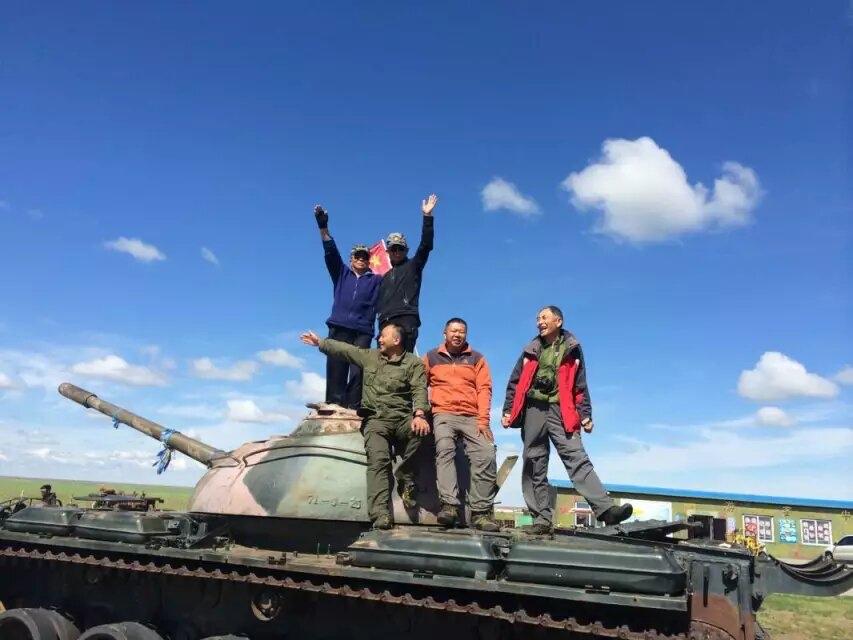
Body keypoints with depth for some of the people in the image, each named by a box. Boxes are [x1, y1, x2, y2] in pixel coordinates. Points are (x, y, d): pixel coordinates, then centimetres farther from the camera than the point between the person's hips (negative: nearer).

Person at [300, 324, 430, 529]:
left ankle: (404, 476, -14)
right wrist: (319, 342, 32)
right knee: (378, 458, -25)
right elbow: (344, 349, 29)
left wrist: (419, 414, -25)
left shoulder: (413, 363, 6)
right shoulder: (370, 356, 19)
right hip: (376, 419, 2)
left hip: (403, 418, -1)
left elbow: (420, 390, -8)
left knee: (421, 429, -36)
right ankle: (381, 515, -37)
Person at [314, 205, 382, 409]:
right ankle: (334, 407, -6)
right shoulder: (341, 273, 19)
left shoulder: (376, 280, 19)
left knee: (358, 370, -10)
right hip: (339, 327, 1)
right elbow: (331, 252, 7)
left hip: (363, 331, 0)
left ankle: (353, 408, -13)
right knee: (336, 369, -6)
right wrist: (323, 228, -6)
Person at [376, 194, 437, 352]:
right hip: (386, 322, 5)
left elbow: (425, 246, -1)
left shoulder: (413, 266, 13)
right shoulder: (385, 276, 30)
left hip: (406, 320, -5)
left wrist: (427, 216, -9)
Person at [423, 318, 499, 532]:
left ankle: (481, 512, -16)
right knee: (444, 449, -29)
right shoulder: (431, 357, 16)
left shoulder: (476, 358, 15)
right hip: (443, 414, -1)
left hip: (472, 417, 1)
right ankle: (449, 505, -37)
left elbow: (484, 389, 7)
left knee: (486, 455, -20)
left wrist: (483, 420, -4)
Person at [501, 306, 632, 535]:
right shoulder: (532, 350, 17)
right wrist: (508, 411, 7)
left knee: (577, 458, -16)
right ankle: (542, 517, 5)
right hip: (533, 410, 3)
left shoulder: (572, 349, 12)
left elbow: (580, 386, 11)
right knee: (534, 465, 0)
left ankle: (606, 509, -24)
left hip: (560, 411, -2)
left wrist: (585, 415, 2)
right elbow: (515, 382, 16)